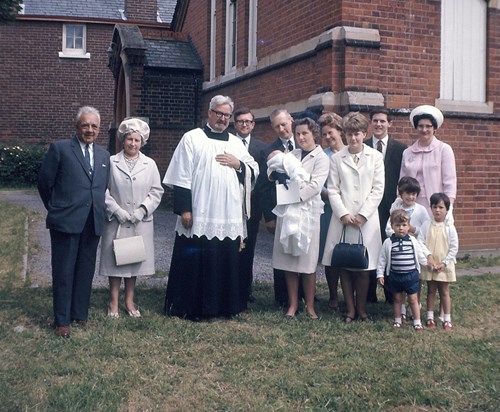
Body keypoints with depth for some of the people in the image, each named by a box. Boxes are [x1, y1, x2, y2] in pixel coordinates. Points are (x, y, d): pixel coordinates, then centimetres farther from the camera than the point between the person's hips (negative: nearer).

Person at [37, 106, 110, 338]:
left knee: (86, 271, 11)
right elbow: (44, 182, 2)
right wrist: (57, 209, 9)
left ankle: (80, 315, 23)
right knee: (64, 272, 2)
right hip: (66, 221, -5)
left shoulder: (103, 155, 13)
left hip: (93, 223, 5)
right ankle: (62, 321, 11)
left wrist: (98, 211, 13)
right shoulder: (60, 149, -2)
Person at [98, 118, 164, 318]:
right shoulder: (111, 162, -2)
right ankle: (114, 302, 17)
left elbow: (156, 191, 3)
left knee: (134, 259, 10)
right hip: (116, 221, -2)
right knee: (115, 259, 4)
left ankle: (129, 301, 23)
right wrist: (116, 210, -13)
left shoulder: (150, 164, 4)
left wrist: (143, 209, -9)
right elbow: (104, 190, -3)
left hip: (140, 223, 2)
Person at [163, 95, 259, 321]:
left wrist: (238, 164, -4)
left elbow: (254, 171, 16)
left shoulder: (236, 143, 15)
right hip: (199, 216, -4)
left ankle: (226, 305, 22)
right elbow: (182, 177, -4)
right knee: (195, 262, 2)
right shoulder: (192, 138, 2)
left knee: (227, 262, 9)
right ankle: (191, 306, 14)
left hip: (230, 216, 4)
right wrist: (184, 209, -10)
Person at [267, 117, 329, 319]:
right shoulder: (290, 155, 12)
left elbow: (315, 185, -12)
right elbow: (274, 177, 9)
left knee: (307, 262, 1)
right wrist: (276, 164, -9)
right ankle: (293, 304, 15)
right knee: (288, 261, 6)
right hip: (287, 210, 4)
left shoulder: (321, 158, 0)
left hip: (307, 211, -4)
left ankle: (310, 306, 12)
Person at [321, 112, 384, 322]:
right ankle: (350, 310, 11)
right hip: (342, 218, 1)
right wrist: (343, 214, -8)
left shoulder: (375, 157, 5)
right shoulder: (336, 158, 6)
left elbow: (378, 190, 1)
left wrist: (362, 215, -6)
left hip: (366, 219, -1)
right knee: (343, 266, 1)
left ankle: (361, 309, 14)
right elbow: (333, 190, 3)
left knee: (363, 267, 0)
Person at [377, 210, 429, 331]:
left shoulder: (412, 241, -3)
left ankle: (417, 322, 15)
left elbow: (420, 256, 9)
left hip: (411, 275, 0)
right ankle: (397, 320, 27)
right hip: (395, 276, 0)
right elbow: (382, 259, 0)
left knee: (413, 299, 5)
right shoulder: (388, 242, -6)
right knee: (397, 299, 14)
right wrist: (380, 274, -1)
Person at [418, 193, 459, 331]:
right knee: (431, 290, 12)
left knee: (444, 291, 7)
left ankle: (447, 319, 14)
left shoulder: (449, 227, -7)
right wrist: (428, 256, -18)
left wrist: (444, 263, -11)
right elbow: (420, 242, -6)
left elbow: (454, 248, -6)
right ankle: (430, 316, 22)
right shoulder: (426, 225, -4)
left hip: (444, 265, -1)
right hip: (429, 264, 1)